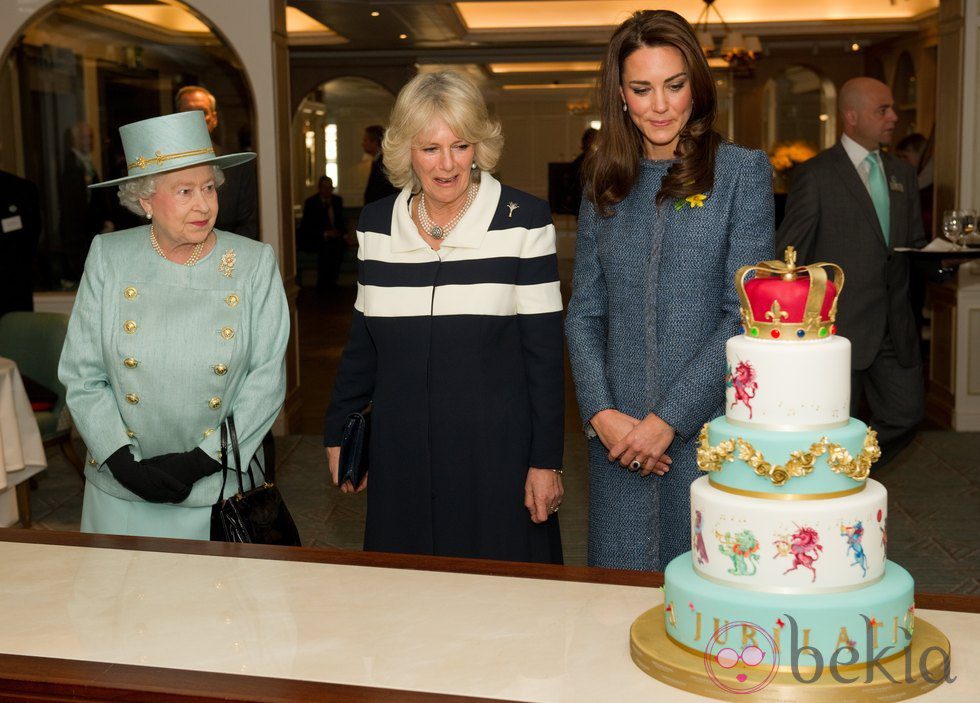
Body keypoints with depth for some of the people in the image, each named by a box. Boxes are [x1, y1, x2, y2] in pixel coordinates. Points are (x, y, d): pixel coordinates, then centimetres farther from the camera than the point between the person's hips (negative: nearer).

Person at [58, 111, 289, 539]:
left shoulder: (255, 264, -6)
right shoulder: (108, 258, -3)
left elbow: (267, 380, -7)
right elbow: (81, 375, -1)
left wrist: (200, 461, -14)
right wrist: (123, 462, -12)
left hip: (220, 488, -1)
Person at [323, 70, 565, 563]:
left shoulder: (524, 221, -6)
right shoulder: (376, 223, 5)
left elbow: (544, 351, -5)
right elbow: (362, 341, 13)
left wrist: (546, 459, -6)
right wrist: (339, 431, 12)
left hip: (496, 454, -3)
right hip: (400, 455, 3)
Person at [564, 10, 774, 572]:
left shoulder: (743, 172, -3)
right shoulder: (606, 184, 9)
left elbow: (746, 314, -9)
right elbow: (585, 311, 8)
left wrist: (669, 419, -14)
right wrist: (601, 412, -7)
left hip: (709, 426, -3)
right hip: (618, 432, 3)